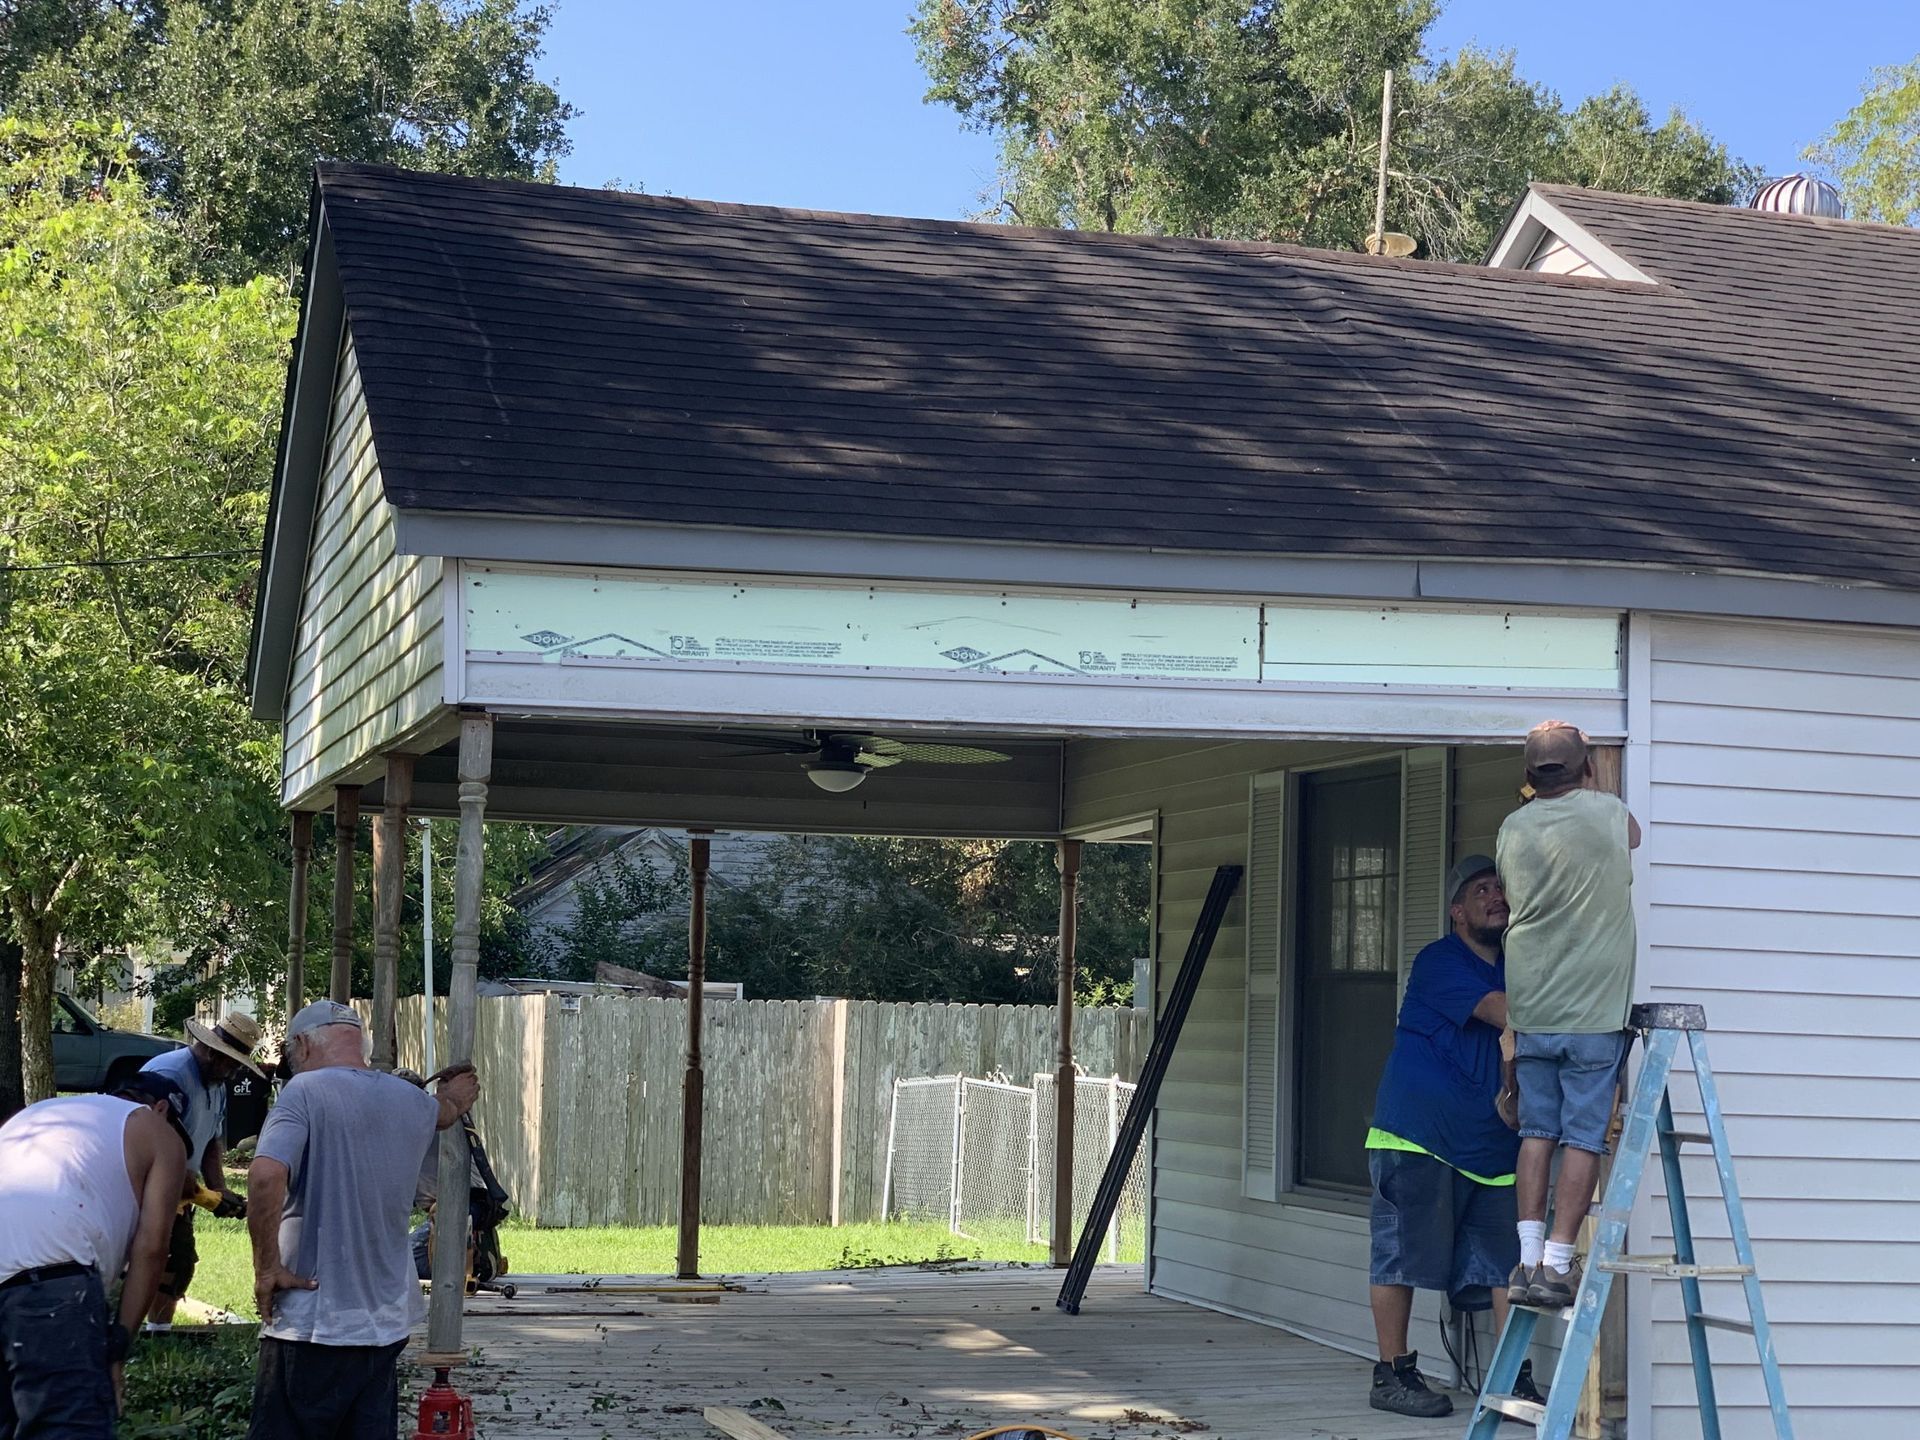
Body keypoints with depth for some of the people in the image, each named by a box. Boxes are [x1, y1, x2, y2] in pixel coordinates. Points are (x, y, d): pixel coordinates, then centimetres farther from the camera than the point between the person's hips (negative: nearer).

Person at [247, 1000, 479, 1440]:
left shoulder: (307, 1091, -10)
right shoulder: (412, 1101, 10)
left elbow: (266, 1177, -26)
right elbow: (441, 1112, 36)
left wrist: (266, 1268, -15)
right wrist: (455, 1100, 59)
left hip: (315, 1323, -6)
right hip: (387, 1324, 6)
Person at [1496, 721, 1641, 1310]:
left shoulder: (1512, 829, 4)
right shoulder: (1609, 814, -4)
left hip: (1530, 1012, 4)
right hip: (1594, 1014, -3)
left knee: (1538, 1133, 10)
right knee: (1583, 1138, -1)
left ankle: (1528, 1259, 5)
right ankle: (1556, 1266, -4)